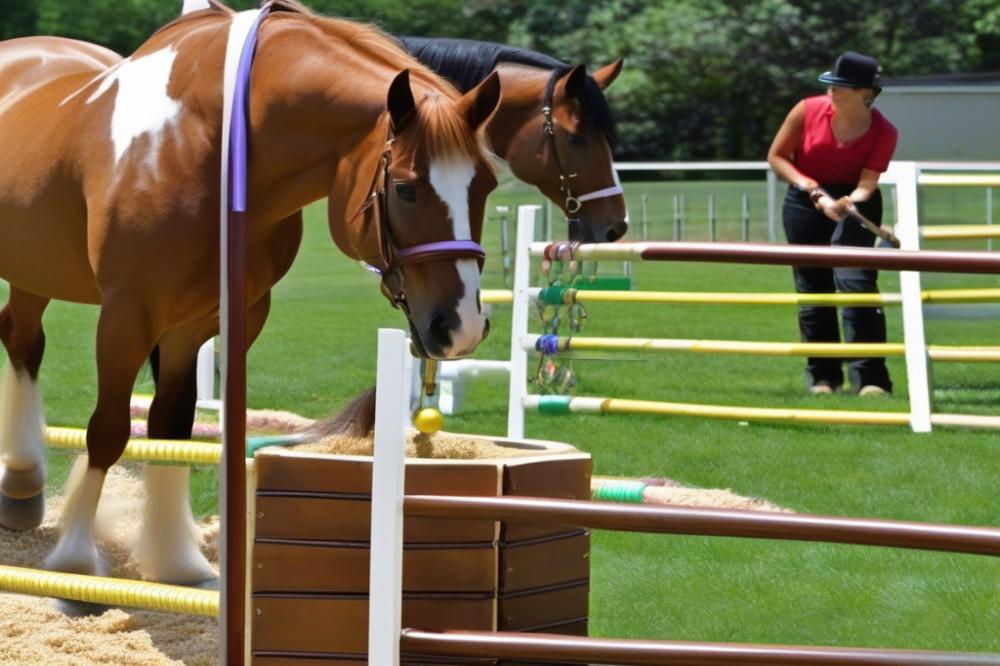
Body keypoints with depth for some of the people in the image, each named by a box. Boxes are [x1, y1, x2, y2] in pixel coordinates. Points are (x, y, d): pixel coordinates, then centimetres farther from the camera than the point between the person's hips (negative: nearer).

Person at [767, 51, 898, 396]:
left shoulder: (883, 133, -17)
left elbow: (867, 183, -19)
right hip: (804, 202, 2)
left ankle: (869, 378, -16)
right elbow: (776, 156, -5)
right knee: (812, 290, 5)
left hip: (855, 203, -2)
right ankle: (822, 376, 18)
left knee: (856, 281, -18)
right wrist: (811, 189, -16)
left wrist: (848, 202, -40)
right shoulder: (808, 111, -14)